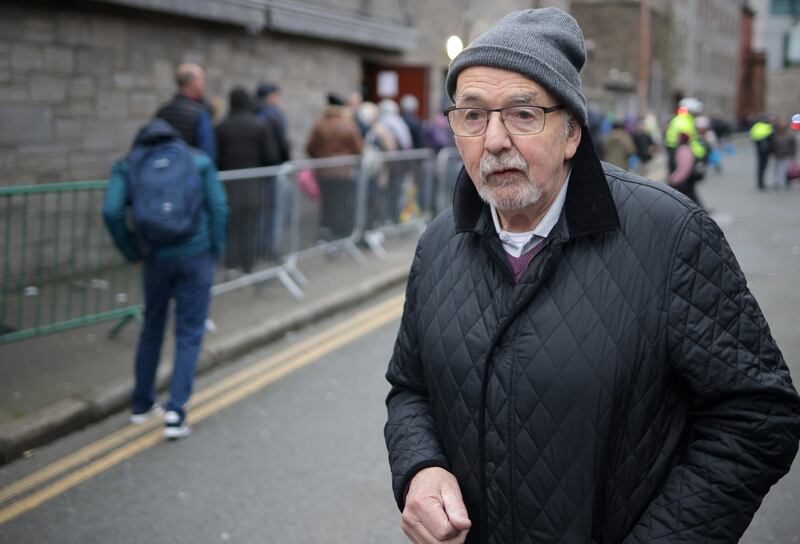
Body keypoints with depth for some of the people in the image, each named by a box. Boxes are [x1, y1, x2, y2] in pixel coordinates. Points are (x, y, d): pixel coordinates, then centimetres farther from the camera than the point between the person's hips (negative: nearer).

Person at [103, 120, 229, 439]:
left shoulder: (127, 166, 7)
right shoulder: (199, 161, 7)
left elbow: (112, 212, -7)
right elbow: (219, 207, -3)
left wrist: (131, 252, 3)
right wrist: (216, 250, 6)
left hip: (157, 257, 1)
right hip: (196, 256, -1)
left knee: (151, 330, 18)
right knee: (189, 334, 5)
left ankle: (142, 404, 31)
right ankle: (176, 412, -2)